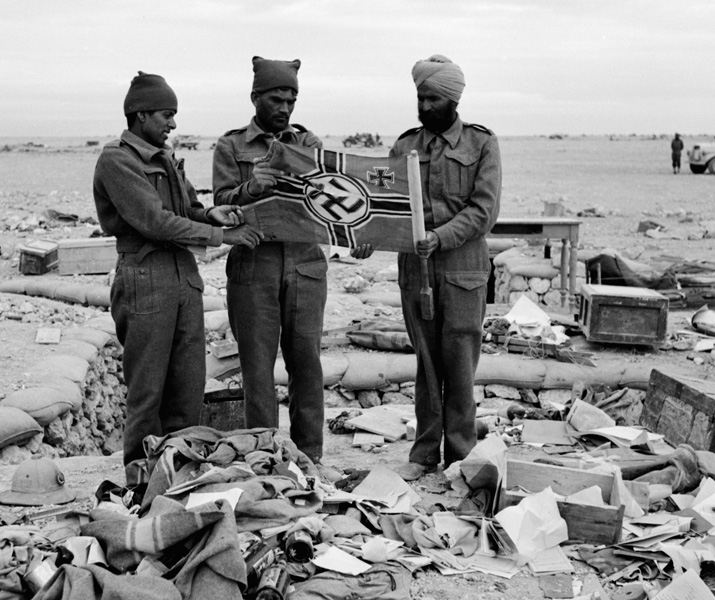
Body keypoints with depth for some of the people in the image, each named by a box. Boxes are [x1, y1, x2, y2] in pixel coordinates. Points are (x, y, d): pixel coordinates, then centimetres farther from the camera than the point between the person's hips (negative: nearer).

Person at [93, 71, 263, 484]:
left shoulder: (165, 156, 16)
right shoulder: (116, 161, -9)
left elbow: (188, 208, 21)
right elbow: (155, 222, -17)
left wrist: (212, 213, -3)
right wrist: (221, 236, -15)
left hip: (186, 276, 8)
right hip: (145, 280, -8)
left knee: (190, 381, 9)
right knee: (148, 384, 1)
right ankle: (141, 470, 13)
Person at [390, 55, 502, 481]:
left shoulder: (481, 143, 3)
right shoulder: (405, 145, 12)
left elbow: (484, 210, -7)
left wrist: (441, 237, -20)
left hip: (462, 267, -3)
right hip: (414, 266, 3)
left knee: (459, 362, -1)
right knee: (426, 362, 8)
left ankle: (461, 454, 9)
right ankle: (425, 453, 16)